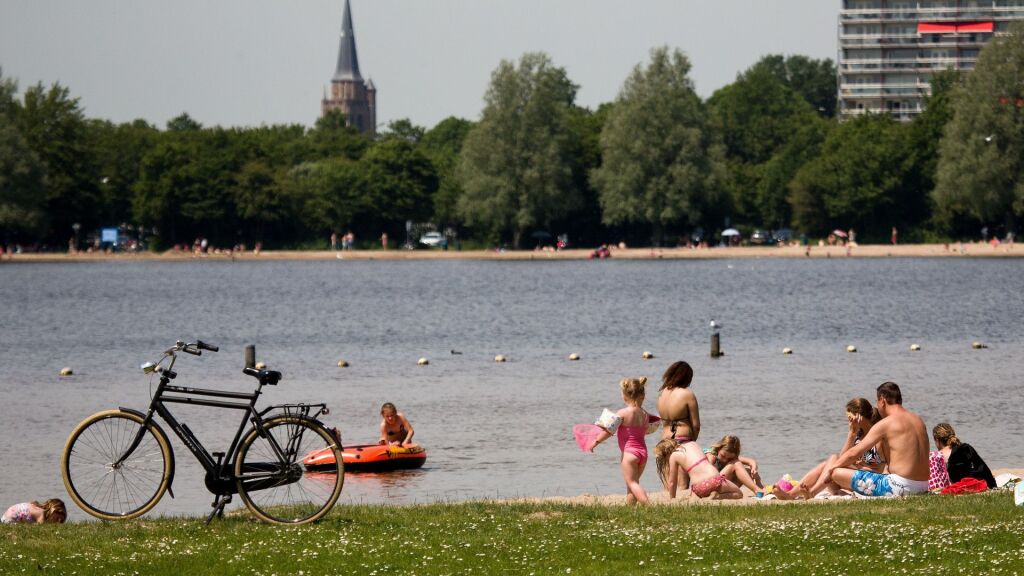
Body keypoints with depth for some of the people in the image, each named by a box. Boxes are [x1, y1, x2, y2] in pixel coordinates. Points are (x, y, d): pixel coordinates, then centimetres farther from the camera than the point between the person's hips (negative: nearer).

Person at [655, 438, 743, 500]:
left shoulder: (674, 456, 6)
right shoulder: (693, 444, 19)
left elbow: (672, 482, 11)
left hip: (698, 487, -1)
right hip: (714, 479, 1)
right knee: (738, 494, 22)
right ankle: (716, 496, -6)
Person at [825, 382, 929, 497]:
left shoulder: (886, 424, -8)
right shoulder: (918, 420, 15)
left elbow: (854, 453, -5)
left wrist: (830, 467, 10)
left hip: (899, 487, -9)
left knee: (836, 473, -7)